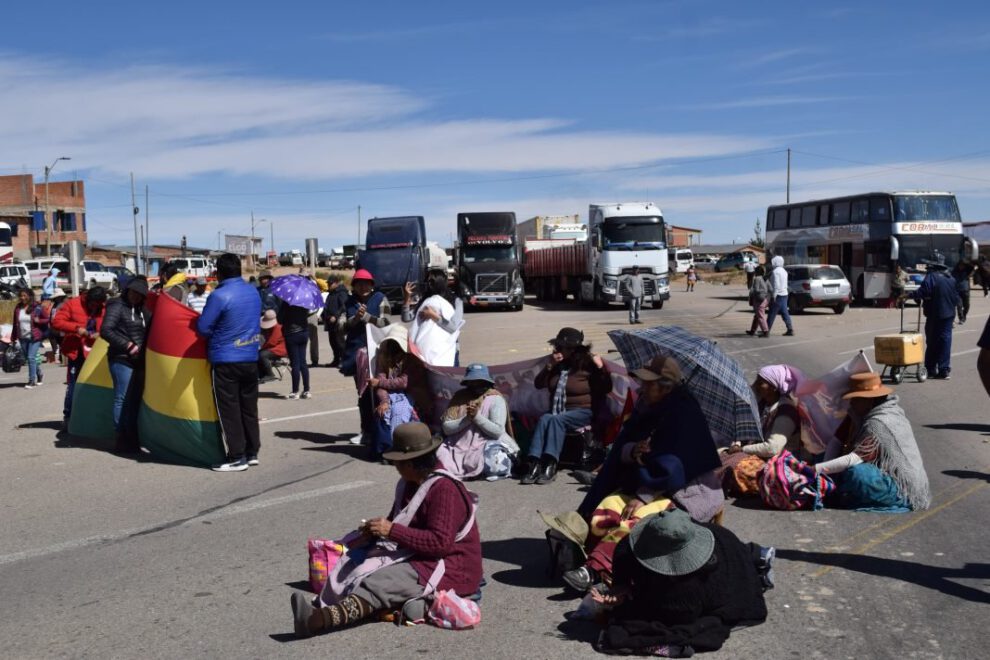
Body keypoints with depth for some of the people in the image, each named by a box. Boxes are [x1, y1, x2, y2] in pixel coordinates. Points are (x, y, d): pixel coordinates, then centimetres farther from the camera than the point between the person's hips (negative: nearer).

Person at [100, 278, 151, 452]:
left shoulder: (143, 310, 15)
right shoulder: (117, 306, -6)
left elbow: (148, 333, 23)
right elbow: (105, 330, -15)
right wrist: (127, 345, -18)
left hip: (139, 360, 7)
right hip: (122, 360, -7)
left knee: (135, 399, 9)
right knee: (123, 399, -7)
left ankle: (132, 439, 15)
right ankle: (123, 440, -4)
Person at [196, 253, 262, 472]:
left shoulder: (219, 295, -16)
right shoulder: (253, 292, 5)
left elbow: (202, 327, -12)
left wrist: (217, 334, 8)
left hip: (225, 361, -6)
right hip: (251, 358, 6)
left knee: (229, 410, 1)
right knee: (249, 407, 14)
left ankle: (236, 457, 3)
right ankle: (252, 452, 20)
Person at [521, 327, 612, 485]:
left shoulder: (588, 363, -4)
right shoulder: (557, 364, 10)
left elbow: (606, 389, -7)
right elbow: (538, 384, 7)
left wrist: (601, 368, -21)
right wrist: (549, 366, -7)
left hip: (583, 412, -4)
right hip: (558, 411, 4)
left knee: (557, 419, -33)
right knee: (544, 419, -28)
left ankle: (550, 465, -40)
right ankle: (534, 464, -39)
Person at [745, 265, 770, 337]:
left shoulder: (757, 279, -13)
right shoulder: (765, 279, 10)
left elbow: (756, 290, -19)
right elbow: (769, 289, 7)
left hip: (759, 299, -9)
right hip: (765, 299, 9)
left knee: (760, 316, -6)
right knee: (757, 316, 19)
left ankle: (766, 332, -11)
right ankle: (752, 331, 29)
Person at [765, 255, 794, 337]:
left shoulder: (775, 271, -14)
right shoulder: (783, 271, 16)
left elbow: (776, 285, -21)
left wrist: (774, 296, -19)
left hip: (778, 295, -9)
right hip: (784, 294, 9)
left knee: (772, 314, -4)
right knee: (785, 313, 9)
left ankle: (767, 331, -1)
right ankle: (790, 330, 5)